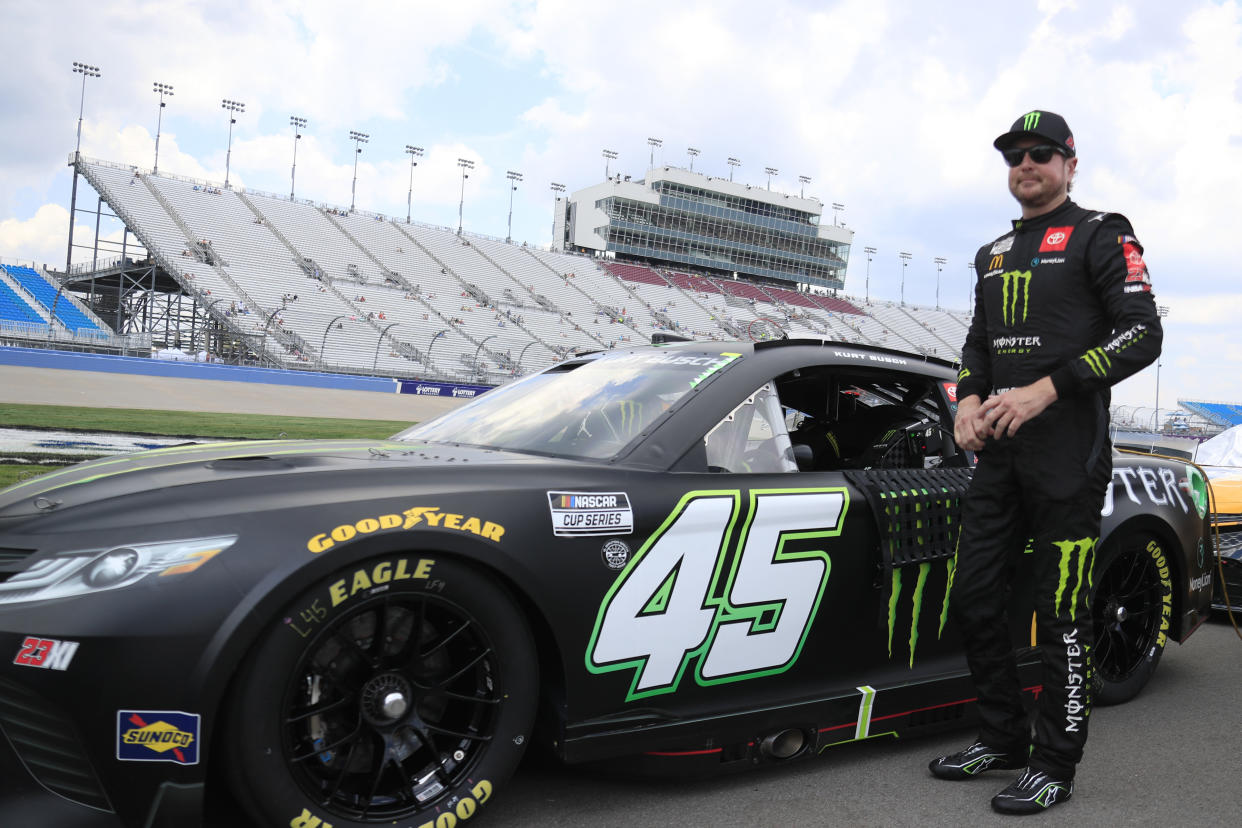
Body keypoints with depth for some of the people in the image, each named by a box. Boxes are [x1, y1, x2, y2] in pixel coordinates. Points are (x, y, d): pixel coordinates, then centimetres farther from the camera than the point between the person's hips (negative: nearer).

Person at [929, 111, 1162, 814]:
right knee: (973, 597, 8)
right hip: (1000, 453, 7)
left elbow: (1142, 334, -11)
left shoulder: (1100, 236, -1)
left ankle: (1056, 768, 10)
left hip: (1068, 457, -7)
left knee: (1062, 612, -2)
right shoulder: (994, 254, 20)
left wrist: (1045, 390, -18)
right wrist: (970, 398, 3)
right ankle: (1004, 739, 25)